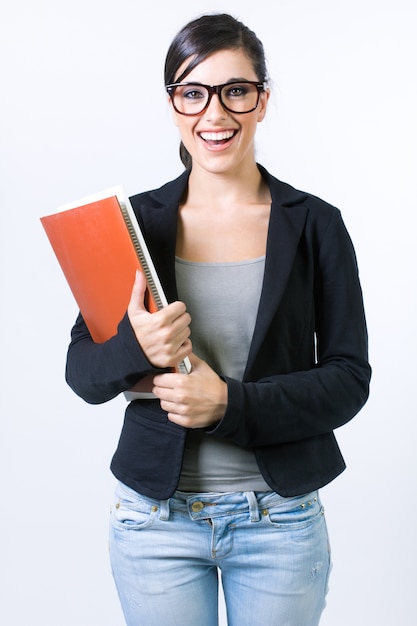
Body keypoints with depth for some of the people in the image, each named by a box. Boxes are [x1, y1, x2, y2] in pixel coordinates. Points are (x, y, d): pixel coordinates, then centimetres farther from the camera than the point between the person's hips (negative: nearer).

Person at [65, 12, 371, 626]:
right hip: (156, 517, 1)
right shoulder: (134, 220, -1)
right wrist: (136, 349, -21)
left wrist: (231, 404, -19)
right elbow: (81, 370, 0)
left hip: (282, 520, 0)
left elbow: (349, 378, -6)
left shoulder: (315, 225, -4)